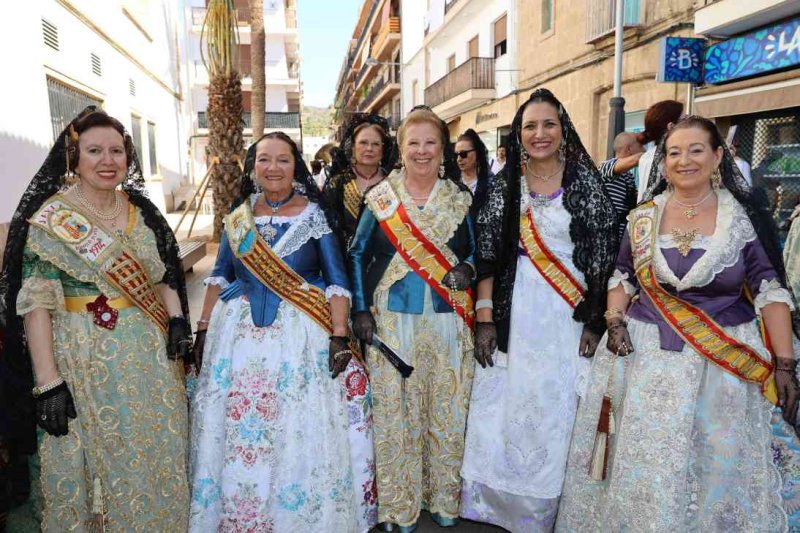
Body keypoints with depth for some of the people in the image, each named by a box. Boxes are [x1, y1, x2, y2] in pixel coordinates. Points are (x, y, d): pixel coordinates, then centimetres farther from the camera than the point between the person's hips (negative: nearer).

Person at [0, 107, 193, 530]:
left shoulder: (141, 211, 7)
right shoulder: (51, 220, -8)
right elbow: (36, 305, -12)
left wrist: (177, 320, -4)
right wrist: (48, 382, -16)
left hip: (152, 354, 5)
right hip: (88, 362, -4)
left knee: (159, 457, 15)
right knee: (101, 460, 9)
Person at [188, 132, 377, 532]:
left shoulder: (315, 215, -3)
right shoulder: (237, 217, 7)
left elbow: (337, 281, -6)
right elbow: (219, 277, 13)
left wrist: (339, 336, -14)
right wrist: (203, 330, 10)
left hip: (301, 334, -3)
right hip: (238, 333, 4)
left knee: (302, 435, 3)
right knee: (235, 434, 12)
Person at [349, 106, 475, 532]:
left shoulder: (459, 199, 6)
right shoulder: (381, 198, 2)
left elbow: (474, 252, 12)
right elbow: (357, 255, 4)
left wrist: (466, 270, -11)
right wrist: (361, 310, -4)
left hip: (448, 320, 2)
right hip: (393, 320, -1)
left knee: (447, 409, 10)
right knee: (396, 411, 6)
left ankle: (443, 498, 31)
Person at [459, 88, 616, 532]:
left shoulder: (586, 182, 2)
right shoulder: (503, 185, 5)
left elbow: (602, 256, 0)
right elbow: (486, 254, 2)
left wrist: (595, 321, -5)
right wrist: (484, 318, -4)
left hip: (570, 316, 0)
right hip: (515, 315, 1)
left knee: (560, 410, 5)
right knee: (507, 408, 5)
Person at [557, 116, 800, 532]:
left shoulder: (746, 214, -2)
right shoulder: (643, 216, 4)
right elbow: (622, 276, 12)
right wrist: (615, 322, -4)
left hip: (725, 359, -1)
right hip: (645, 354, 2)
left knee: (718, 466, 10)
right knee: (640, 464, 8)